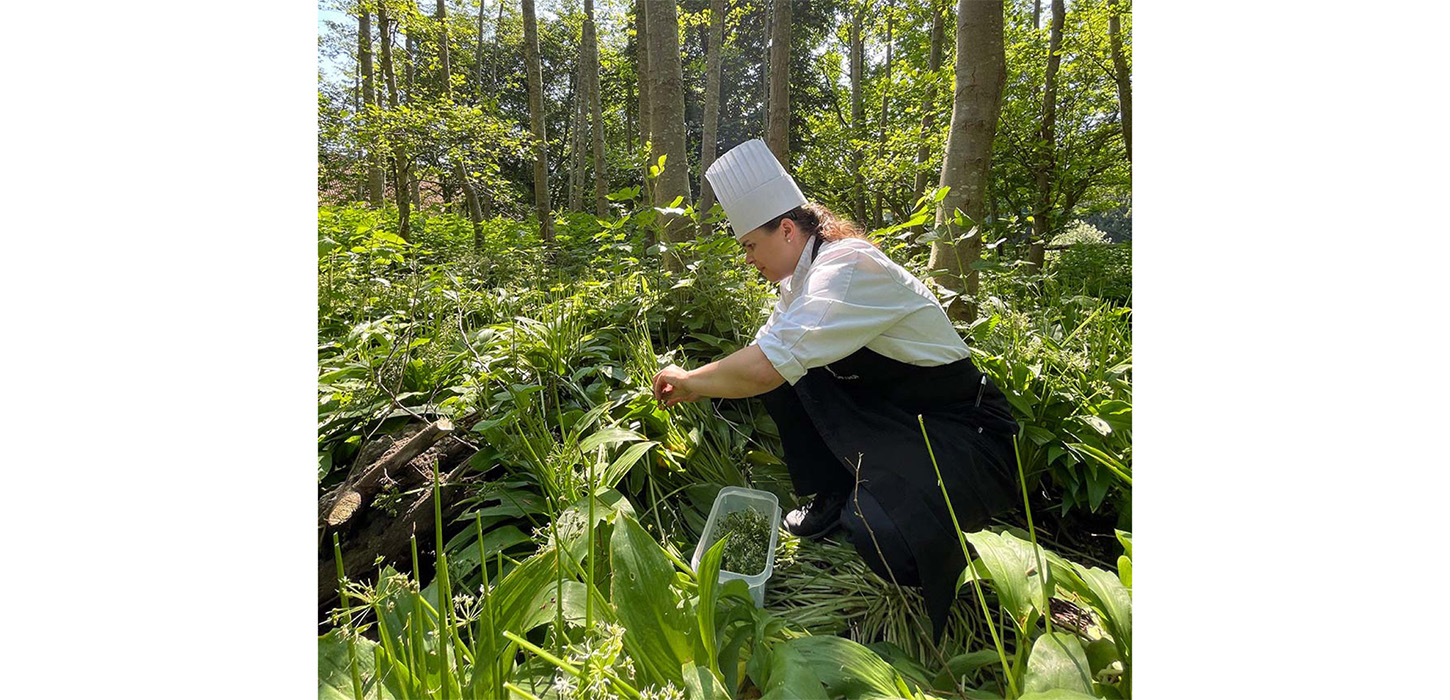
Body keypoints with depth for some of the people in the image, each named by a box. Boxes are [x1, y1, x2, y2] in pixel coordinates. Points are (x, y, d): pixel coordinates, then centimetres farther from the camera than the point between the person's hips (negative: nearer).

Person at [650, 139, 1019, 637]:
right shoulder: (803, 275, 5)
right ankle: (832, 498, 15)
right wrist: (695, 388, 5)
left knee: (886, 538, -34)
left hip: (959, 434, -9)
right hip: (886, 419, 9)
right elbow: (764, 356, 14)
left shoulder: (849, 268, -25)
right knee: (784, 380, 1)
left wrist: (690, 378, -16)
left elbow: (766, 366, -32)